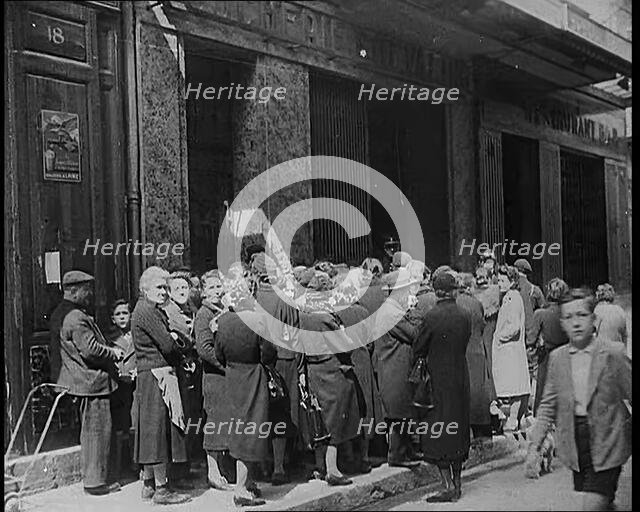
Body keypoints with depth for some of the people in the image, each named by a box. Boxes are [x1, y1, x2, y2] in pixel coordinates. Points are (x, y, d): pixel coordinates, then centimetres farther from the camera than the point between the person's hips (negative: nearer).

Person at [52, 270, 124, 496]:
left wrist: (110, 350, 14)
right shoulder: (77, 318, -21)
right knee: (98, 431, -2)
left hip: (80, 380, 11)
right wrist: (113, 353, -10)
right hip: (93, 382, -11)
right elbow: (90, 350, -26)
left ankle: (91, 477, 29)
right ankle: (95, 481, 6)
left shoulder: (61, 314, 13)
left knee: (89, 430, 19)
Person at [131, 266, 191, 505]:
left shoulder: (155, 311, 19)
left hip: (150, 376, 10)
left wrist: (172, 337, -2)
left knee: (152, 432, 14)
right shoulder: (146, 311, -14)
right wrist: (181, 358, -1)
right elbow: (167, 345, -18)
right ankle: (161, 489, 2)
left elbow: (167, 341, 18)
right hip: (156, 376, -10)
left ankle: (149, 485, 22)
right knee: (159, 429, -5)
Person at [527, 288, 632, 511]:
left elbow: (632, 395, -2)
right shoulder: (556, 357, 1)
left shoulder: (613, 353, -9)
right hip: (575, 444, 4)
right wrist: (534, 445, 1)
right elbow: (548, 405, 6)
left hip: (606, 443, -4)